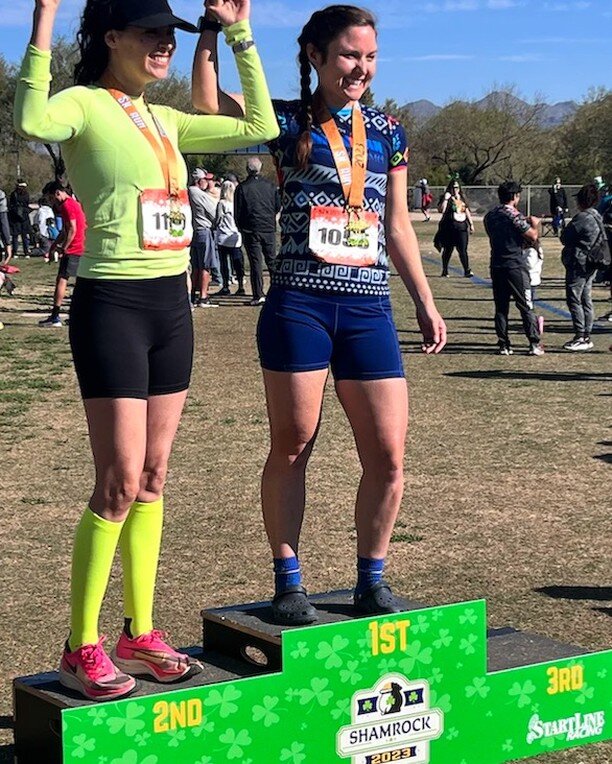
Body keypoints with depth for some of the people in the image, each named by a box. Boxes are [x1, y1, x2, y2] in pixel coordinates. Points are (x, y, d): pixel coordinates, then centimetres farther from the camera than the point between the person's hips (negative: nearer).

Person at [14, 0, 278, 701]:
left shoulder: (165, 120, 15)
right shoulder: (84, 105, -7)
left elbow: (260, 127, 17)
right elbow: (31, 122, -31)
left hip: (171, 302, 8)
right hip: (111, 305, -7)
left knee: (152, 477, 11)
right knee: (120, 482, -9)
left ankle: (139, 631, 21)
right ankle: (81, 649, 2)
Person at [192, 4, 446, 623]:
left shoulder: (388, 132, 13)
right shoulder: (287, 123, 2)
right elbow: (210, 107, -14)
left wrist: (426, 303, 16)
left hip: (369, 310, 4)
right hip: (298, 305, -3)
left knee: (388, 455, 2)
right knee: (292, 445, 4)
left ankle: (371, 581, 19)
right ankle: (288, 583, 17)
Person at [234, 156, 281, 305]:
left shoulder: (242, 188, -7)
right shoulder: (270, 186, 0)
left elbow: (237, 213, -3)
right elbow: (278, 206, 7)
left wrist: (242, 228, 12)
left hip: (251, 230, -3)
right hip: (269, 229, 3)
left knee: (256, 262, -1)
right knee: (272, 260, 12)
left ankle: (259, 295, -4)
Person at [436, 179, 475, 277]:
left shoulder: (462, 198, 16)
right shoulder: (447, 199, 0)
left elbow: (467, 212, 22)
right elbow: (441, 210, -15)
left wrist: (471, 224, 18)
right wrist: (445, 199, -18)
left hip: (462, 227, 4)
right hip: (449, 228, -4)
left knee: (463, 250, -3)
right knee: (448, 250, 3)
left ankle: (467, 270, -5)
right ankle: (445, 271, 14)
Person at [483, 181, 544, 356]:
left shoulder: (490, 216, 8)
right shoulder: (514, 216, -13)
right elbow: (533, 237, -11)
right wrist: (534, 224, 10)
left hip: (496, 267, 6)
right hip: (515, 266, -6)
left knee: (501, 307, 9)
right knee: (526, 307, -1)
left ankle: (503, 345, 7)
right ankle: (534, 344, -3)